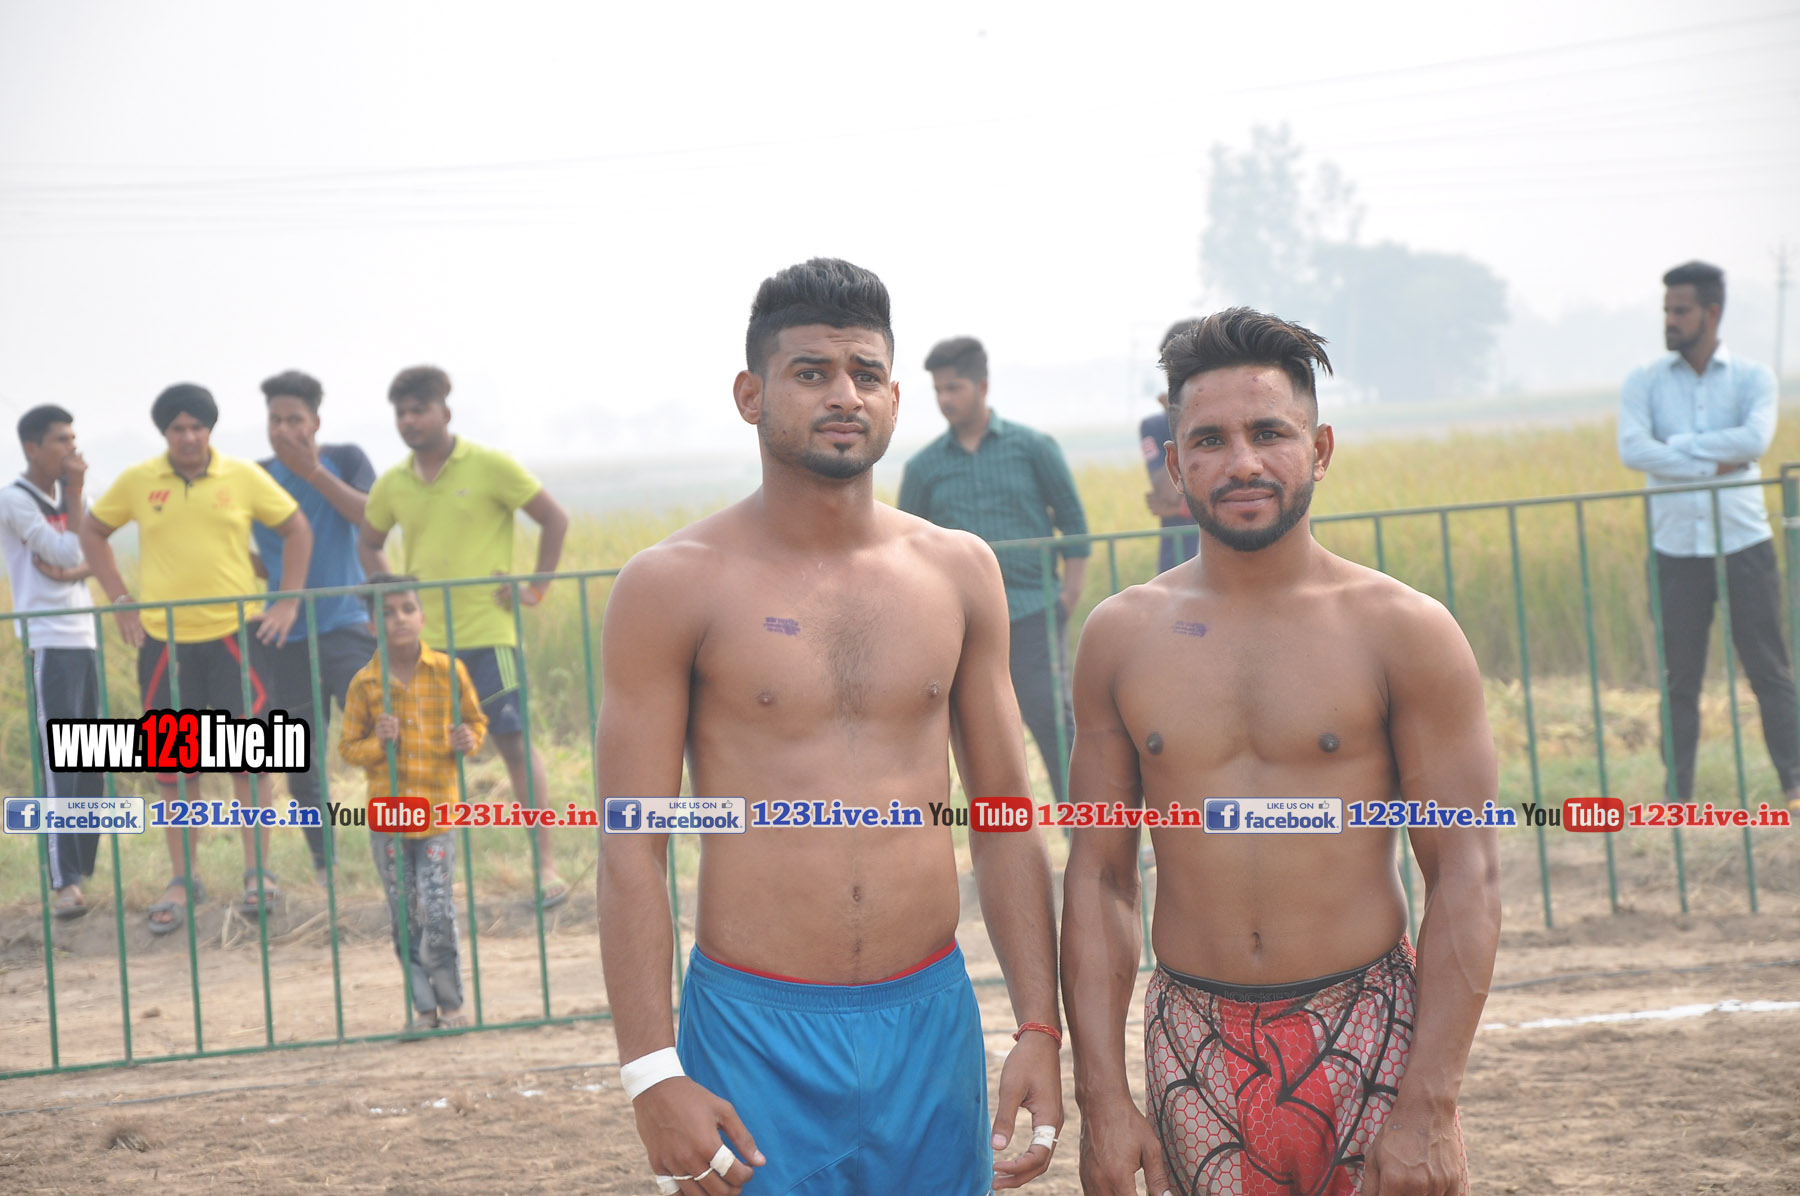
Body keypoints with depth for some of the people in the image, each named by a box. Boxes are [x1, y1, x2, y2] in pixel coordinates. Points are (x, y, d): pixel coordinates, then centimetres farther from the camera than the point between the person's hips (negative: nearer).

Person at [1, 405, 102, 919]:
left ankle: (84, 871, 11)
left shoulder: (68, 495, 14)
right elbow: (67, 554, -13)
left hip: (85, 637, 7)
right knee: (59, 761, -11)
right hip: (49, 641, -7)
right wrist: (74, 494, -11)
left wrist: (71, 572, -13)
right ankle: (65, 880, -14)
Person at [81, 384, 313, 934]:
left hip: (233, 634, -1)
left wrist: (288, 602, 0)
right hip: (164, 640, 1)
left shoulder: (243, 477, -1)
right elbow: (92, 533, 13)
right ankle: (182, 880, 15)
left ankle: (258, 873, 11)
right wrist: (121, 601, 5)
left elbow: (297, 529, 7)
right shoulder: (137, 482, 0)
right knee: (172, 764, 4)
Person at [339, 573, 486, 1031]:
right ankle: (424, 1006, 17)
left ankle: (451, 1003, 9)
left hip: (438, 814, -1)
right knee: (405, 920, 6)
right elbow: (348, 748, 4)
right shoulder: (364, 683, -1)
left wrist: (469, 739, -7)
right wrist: (378, 742, -15)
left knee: (440, 915, -7)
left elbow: (476, 720, 14)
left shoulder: (448, 671, 1)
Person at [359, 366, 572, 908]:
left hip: (486, 633, -4)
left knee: (516, 742, -6)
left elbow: (554, 518, -2)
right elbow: (368, 543, 26)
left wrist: (536, 590, -6)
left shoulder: (489, 466, -5)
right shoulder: (392, 485, 8)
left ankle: (546, 865, -3)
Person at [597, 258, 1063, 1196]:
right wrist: (652, 1073, -11)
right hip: (756, 1033, -3)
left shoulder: (957, 573, 8)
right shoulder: (676, 585, -3)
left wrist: (1040, 1028, 4)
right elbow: (632, 850, -5)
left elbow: (1005, 826, 11)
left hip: (931, 1021, 3)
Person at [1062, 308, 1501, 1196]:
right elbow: (1098, 876, 6)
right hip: (1196, 1053, 2)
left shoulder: (1402, 631, -3)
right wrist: (1100, 1094, -1)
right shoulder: (1121, 638, 5)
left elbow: (1466, 873, -5)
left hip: (1370, 1039, -2)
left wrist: (1430, 1106, -13)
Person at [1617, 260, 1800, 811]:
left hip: (1744, 542, -1)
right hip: (1676, 548, 1)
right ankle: (1678, 794, 9)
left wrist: (1676, 445, -13)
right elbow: (1632, 449, -12)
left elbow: (1756, 438, -16)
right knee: (1681, 678, 4)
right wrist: (1714, 463, -15)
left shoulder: (1752, 378, 3)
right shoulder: (1644, 383, 5)